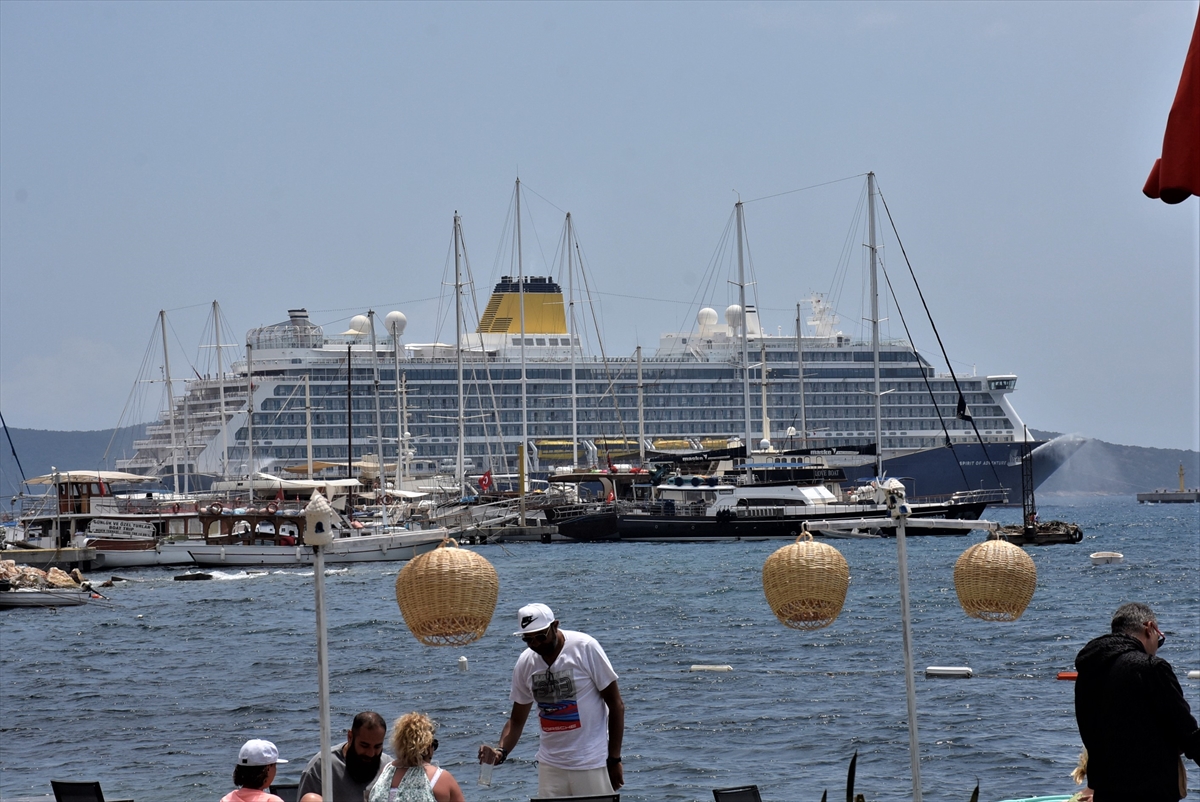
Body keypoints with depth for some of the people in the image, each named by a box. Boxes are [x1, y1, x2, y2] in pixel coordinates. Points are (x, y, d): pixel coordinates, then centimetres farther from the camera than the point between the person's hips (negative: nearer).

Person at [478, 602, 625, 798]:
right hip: (551, 765, 4)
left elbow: (616, 706, -7)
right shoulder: (525, 664, 2)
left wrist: (614, 760, -8)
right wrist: (501, 751, -11)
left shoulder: (585, 648, -11)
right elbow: (517, 720, 9)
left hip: (591, 764, -4)